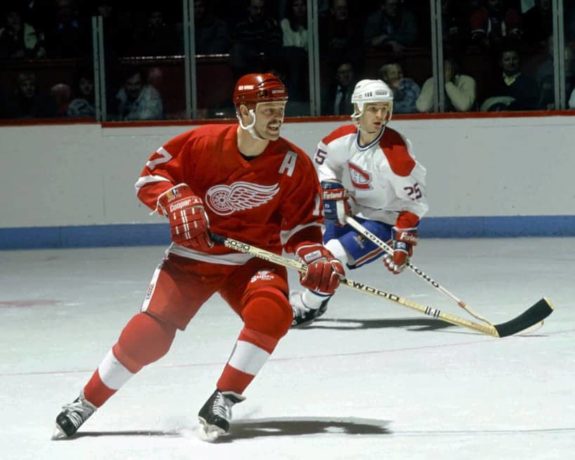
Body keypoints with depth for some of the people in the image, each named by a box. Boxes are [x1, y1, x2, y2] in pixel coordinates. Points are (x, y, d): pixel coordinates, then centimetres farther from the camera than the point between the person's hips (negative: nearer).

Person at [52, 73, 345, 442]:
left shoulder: (294, 164, -10)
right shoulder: (204, 143, -14)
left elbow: (302, 225, -1)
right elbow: (152, 174, -4)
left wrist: (315, 259, -19)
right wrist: (178, 200, -22)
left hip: (255, 256, 1)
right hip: (194, 254, -1)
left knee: (272, 311, -29)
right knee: (150, 332, -12)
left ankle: (223, 402, -18)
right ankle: (86, 403, 6)